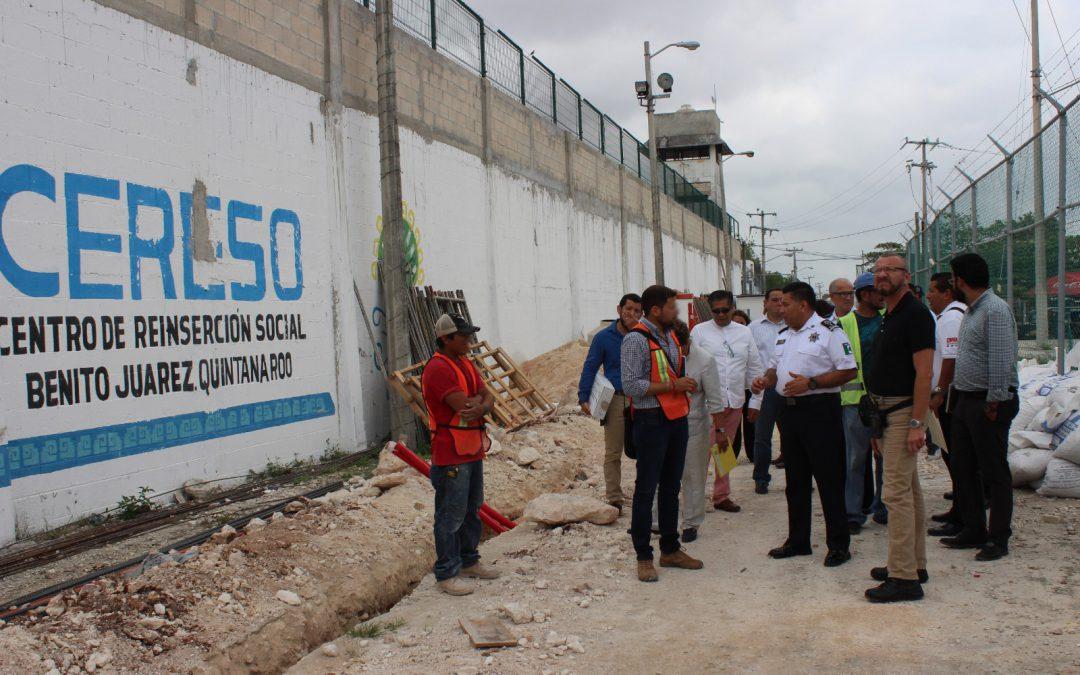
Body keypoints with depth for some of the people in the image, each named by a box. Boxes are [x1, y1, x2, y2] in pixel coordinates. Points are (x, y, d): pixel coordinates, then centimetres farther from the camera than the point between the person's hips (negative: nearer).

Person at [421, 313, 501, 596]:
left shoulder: (466, 364, 12)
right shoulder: (438, 369, -20)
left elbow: (488, 398, 7)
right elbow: (464, 406, -25)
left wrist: (481, 406, -17)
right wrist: (478, 398, -4)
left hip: (473, 450, 10)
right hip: (451, 455, -10)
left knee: (472, 509, 19)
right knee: (450, 516, -1)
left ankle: (469, 561, 33)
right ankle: (446, 574, 8)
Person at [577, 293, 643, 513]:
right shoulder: (604, 337, 2)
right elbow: (590, 368, 2)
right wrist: (584, 398, -6)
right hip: (615, 400, -1)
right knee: (613, 454, 3)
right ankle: (614, 499, 9)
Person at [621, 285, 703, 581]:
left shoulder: (670, 335, 12)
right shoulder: (636, 339, -15)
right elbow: (631, 385, -21)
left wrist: (686, 384, 3)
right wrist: (673, 385, -18)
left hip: (677, 419, 9)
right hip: (651, 421, -8)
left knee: (671, 487, 16)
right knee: (646, 489, -1)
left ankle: (670, 550, 27)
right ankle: (643, 557, 8)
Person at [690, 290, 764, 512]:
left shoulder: (744, 333, 10)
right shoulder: (699, 331, 0)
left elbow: (755, 368, 13)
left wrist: (755, 401, 10)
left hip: (734, 402, 4)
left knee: (726, 450, 13)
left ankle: (722, 496, 24)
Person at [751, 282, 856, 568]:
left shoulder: (828, 332, -8)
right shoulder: (783, 335, 17)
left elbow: (848, 371, -13)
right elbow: (775, 368, 27)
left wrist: (810, 383, -19)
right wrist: (765, 380, 5)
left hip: (819, 410, -8)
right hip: (789, 410, 8)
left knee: (829, 479, -3)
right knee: (795, 480, 13)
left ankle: (838, 544, 5)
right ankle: (797, 541, 23)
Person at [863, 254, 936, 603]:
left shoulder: (915, 313, -13)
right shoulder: (889, 317, 16)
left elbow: (924, 372, -20)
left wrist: (917, 423, -24)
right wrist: (877, 424, 20)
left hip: (904, 413, -10)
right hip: (887, 413, 10)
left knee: (896, 492, -11)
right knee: (910, 491, 14)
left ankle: (903, 577, -8)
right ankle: (915, 565, 23)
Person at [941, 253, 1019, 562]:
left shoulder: (995, 310, -16)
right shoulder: (972, 311, 16)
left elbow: (1001, 361, -22)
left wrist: (993, 403, -22)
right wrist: (956, 394, 15)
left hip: (988, 403, -10)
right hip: (965, 399, 10)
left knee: (994, 472, -1)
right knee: (963, 468, 14)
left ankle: (998, 539, 8)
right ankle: (973, 531, 24)